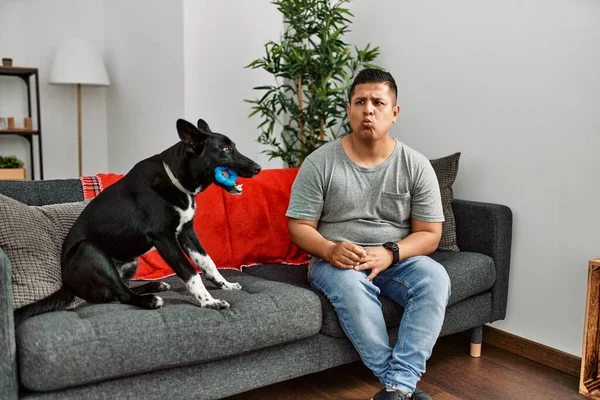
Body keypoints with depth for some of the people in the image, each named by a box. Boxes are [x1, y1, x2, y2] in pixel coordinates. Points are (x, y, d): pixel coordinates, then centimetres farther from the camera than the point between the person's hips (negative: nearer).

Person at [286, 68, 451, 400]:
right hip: (336, 261, -2)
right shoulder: (320, 162, -6)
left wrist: (389, 253, -22)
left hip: (397, 259, 2)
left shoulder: (416, 166, -2)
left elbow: (430, 234, -2)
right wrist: (330, 250, -27)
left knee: (435, 278, -28)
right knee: (350, 283, -36)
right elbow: (300, 227, -5)